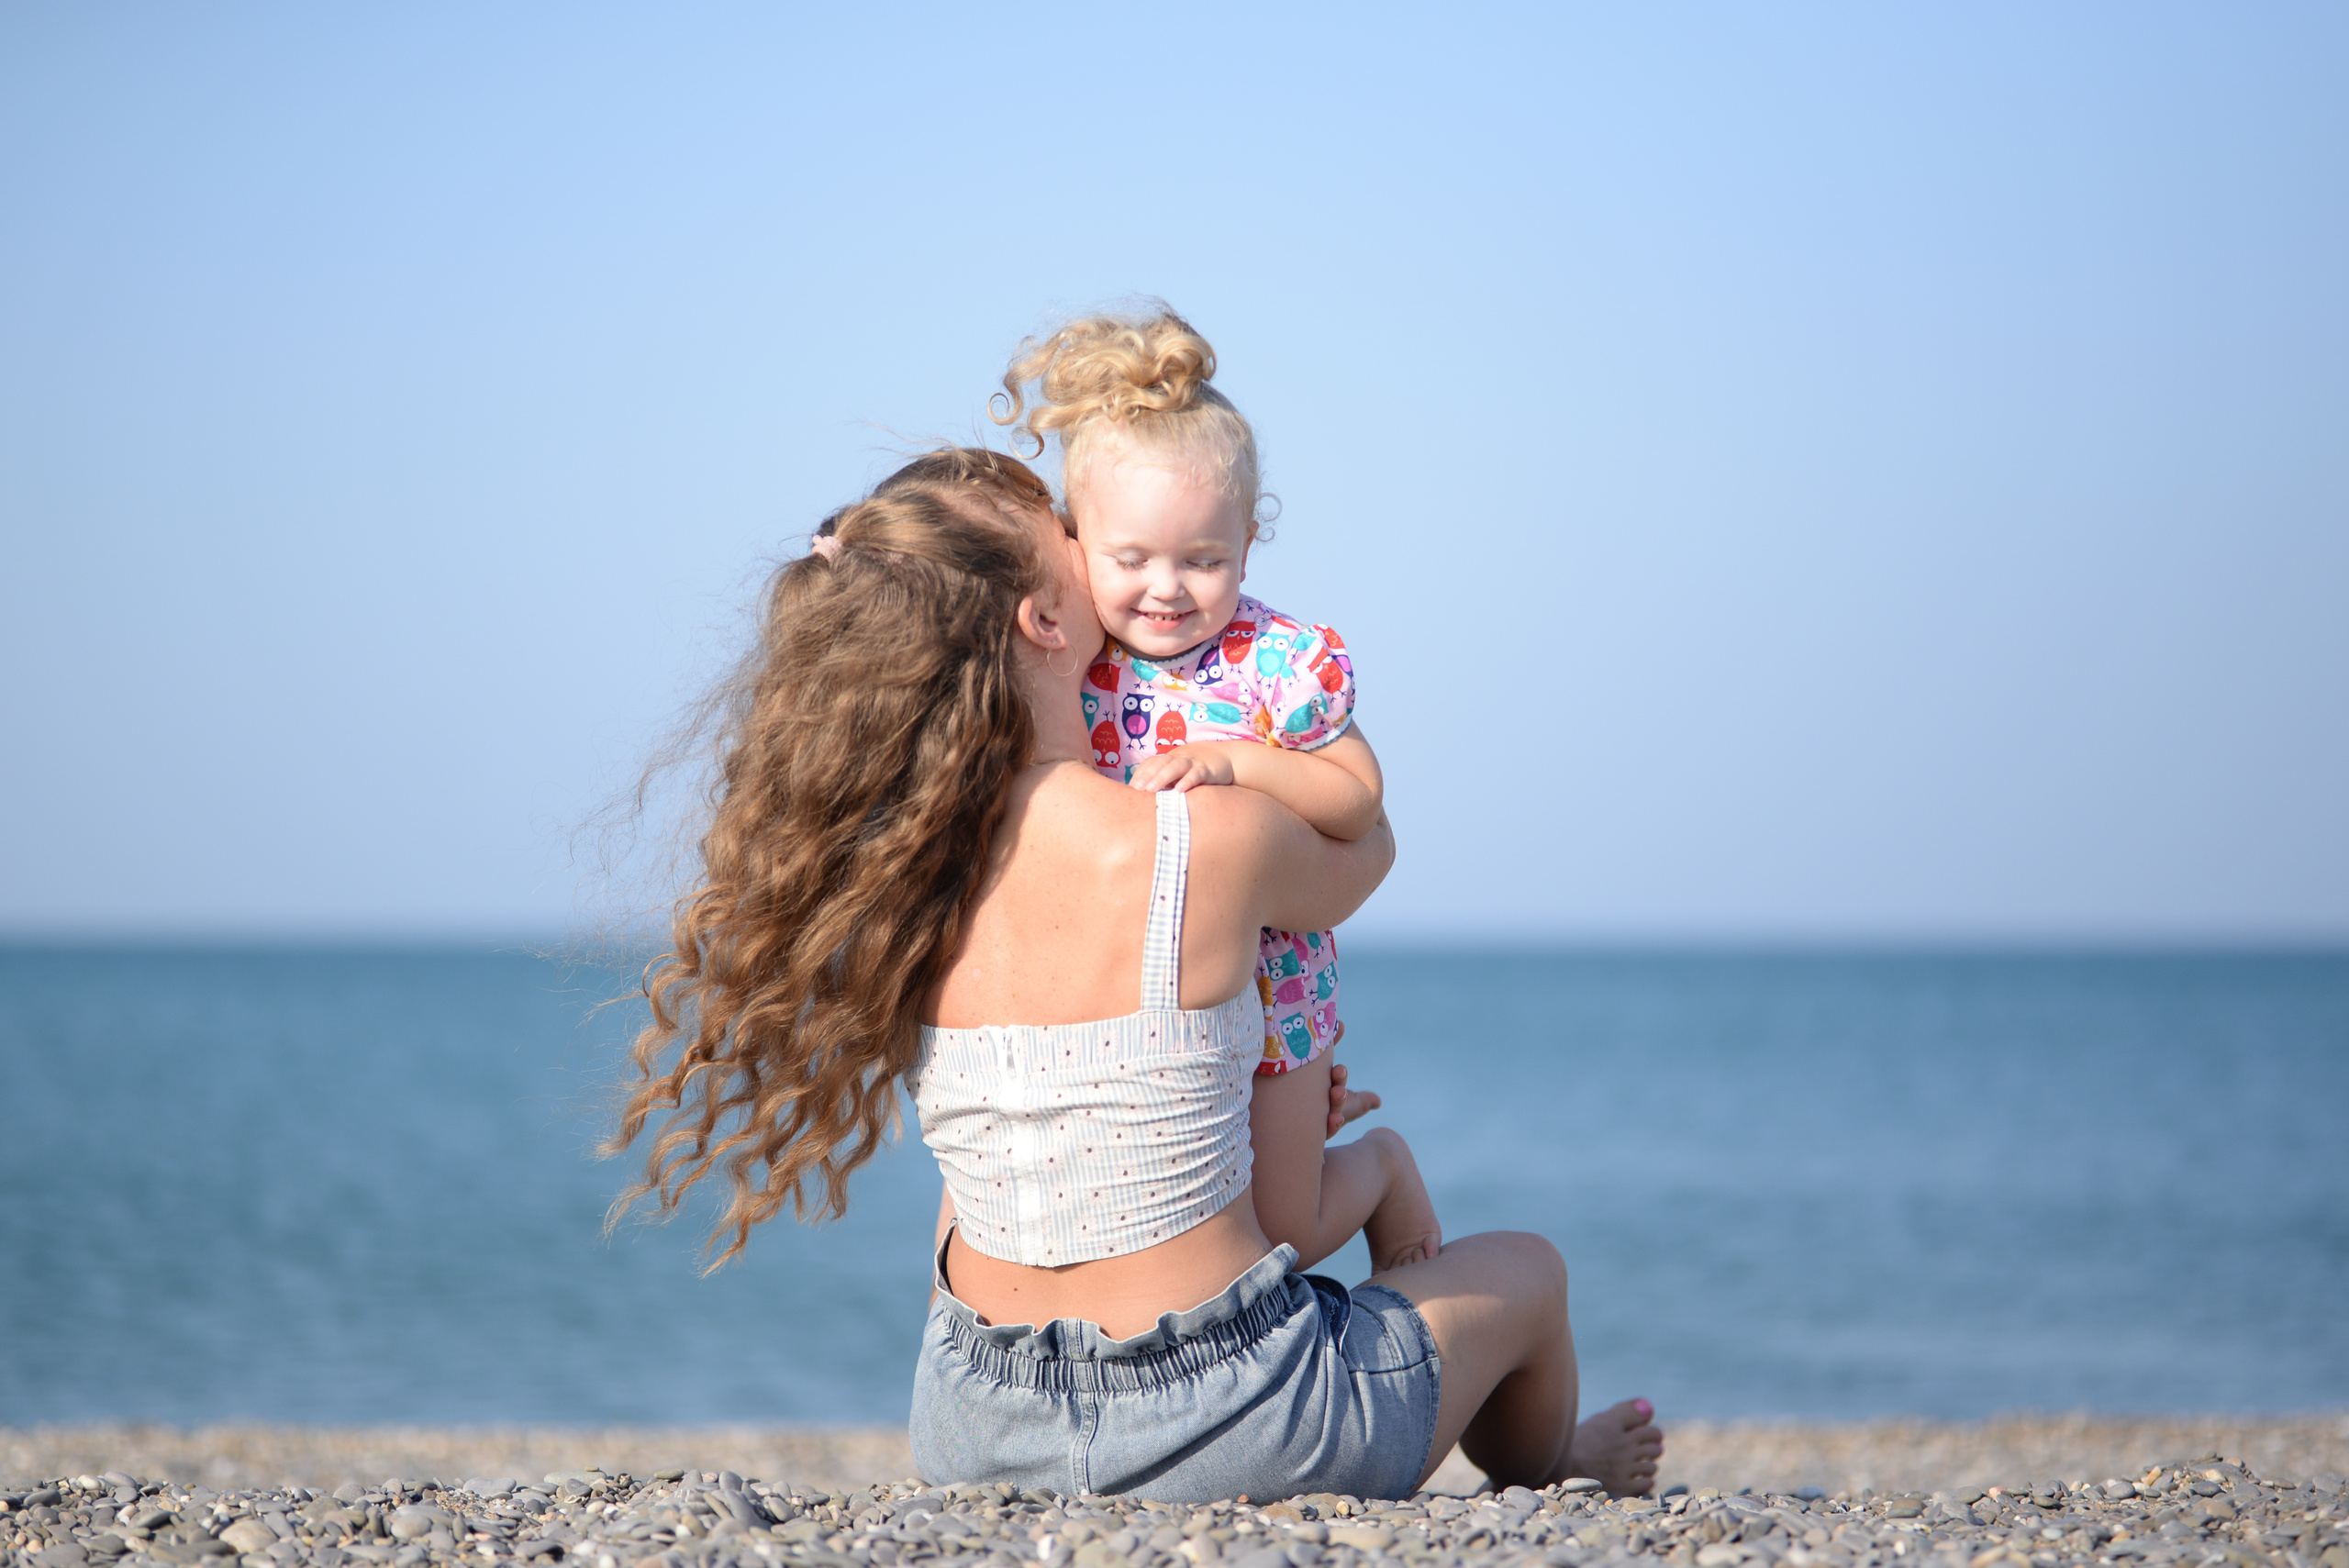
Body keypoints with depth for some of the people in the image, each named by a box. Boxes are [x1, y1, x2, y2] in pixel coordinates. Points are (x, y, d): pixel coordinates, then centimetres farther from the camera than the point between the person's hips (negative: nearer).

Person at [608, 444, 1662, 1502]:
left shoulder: (900, 869, -7)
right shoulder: (1214, 842, -21)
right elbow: (1367, 849, 5)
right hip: (1223, 1435, -4)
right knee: (1523, 1270, 25)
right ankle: (1548, 1471, 59)